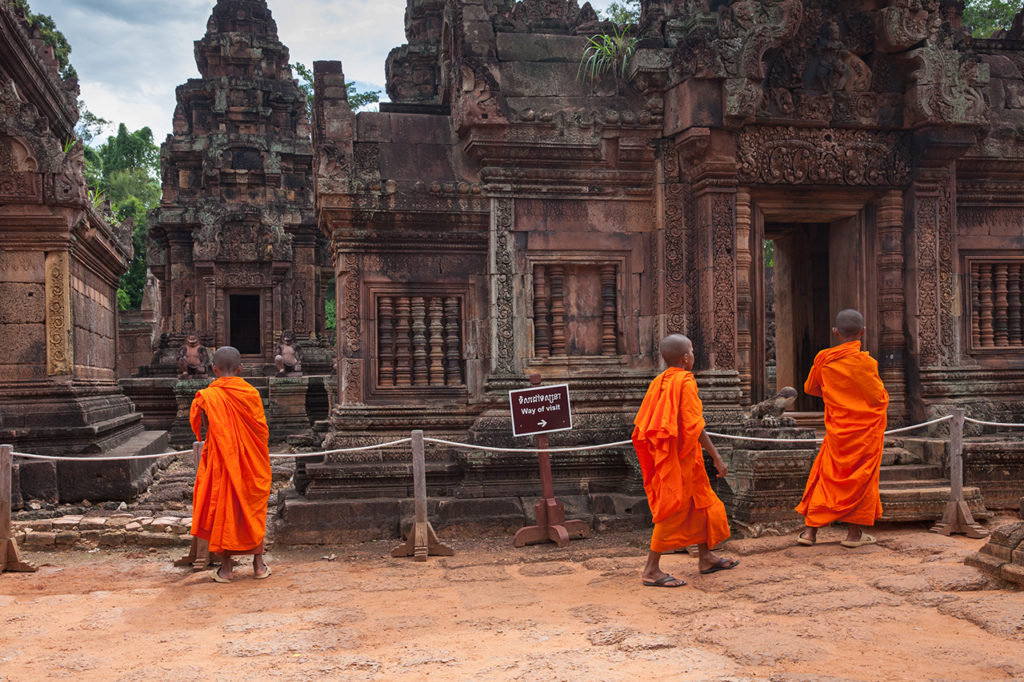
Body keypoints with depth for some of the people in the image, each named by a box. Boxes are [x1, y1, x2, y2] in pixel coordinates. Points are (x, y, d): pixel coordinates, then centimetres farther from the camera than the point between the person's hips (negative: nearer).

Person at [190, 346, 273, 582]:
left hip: (219, 462, -2)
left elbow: (199, 429, -1)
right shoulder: (251, 394, -7)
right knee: (253, 510, 14)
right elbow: (262, 430, 0)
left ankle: (226, 568, 13)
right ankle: (259, 564, 19)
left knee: (222, 511, 9)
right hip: (250, 463, 2)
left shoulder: (207, 397, -11)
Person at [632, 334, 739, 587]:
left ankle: (705, 557, 31)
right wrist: (717, 457, -17)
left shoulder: (659, 381, 8)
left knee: (702, 500, 20)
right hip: (682, 455, -9)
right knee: (674, 509, -4)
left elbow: (643, 422, 9)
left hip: (664, 453, 9)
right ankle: (652, 570, 0)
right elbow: (695, 426, -20)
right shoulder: (685, 382, -15)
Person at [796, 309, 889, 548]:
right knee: (860, 477, 7)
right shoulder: (863, 361, -16)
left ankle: (810, 529, 9)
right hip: (865, 429, -3)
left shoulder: (823, 359, -2)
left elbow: (810, 387, 12)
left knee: (826, 475, 10)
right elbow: (880, 397, -12)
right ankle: (854, 533, 11)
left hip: (837, 428, 4)